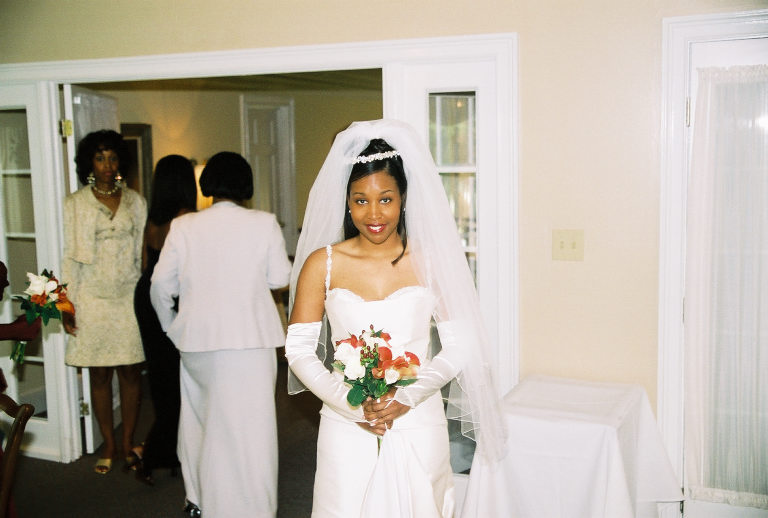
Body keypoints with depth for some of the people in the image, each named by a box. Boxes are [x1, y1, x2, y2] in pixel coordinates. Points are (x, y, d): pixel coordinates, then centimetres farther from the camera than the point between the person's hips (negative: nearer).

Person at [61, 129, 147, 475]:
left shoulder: (134, 201, 7)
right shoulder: (75, 203, 2)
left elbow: (143, 252, 8)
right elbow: (70, 257, 1)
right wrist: (67, 305, -3)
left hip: (129, 297, 1)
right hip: (93, 299, -1)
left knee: (131, 372, 2)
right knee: (99, 374, 4)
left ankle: (128, 444, 15)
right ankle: (109, 446, 16)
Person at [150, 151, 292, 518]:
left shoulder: (183, 226, -1)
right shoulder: (264, 224, -5)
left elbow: (161, 283, 0)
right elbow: (280, 277, 0)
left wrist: (170, 324, 16)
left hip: (197, 338, 3)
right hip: (251, 338, -3)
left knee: (200, 417, 20)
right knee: (247, 425, 4)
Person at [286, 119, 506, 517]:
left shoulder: (431, 261, -2)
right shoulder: (322, 264, -2)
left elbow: (459, 346, -1)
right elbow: (298, 349, -2)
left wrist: (406, 398, -12)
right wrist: (351, 405, -12)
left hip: (418, 425, 0)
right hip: (346, 430, 0)